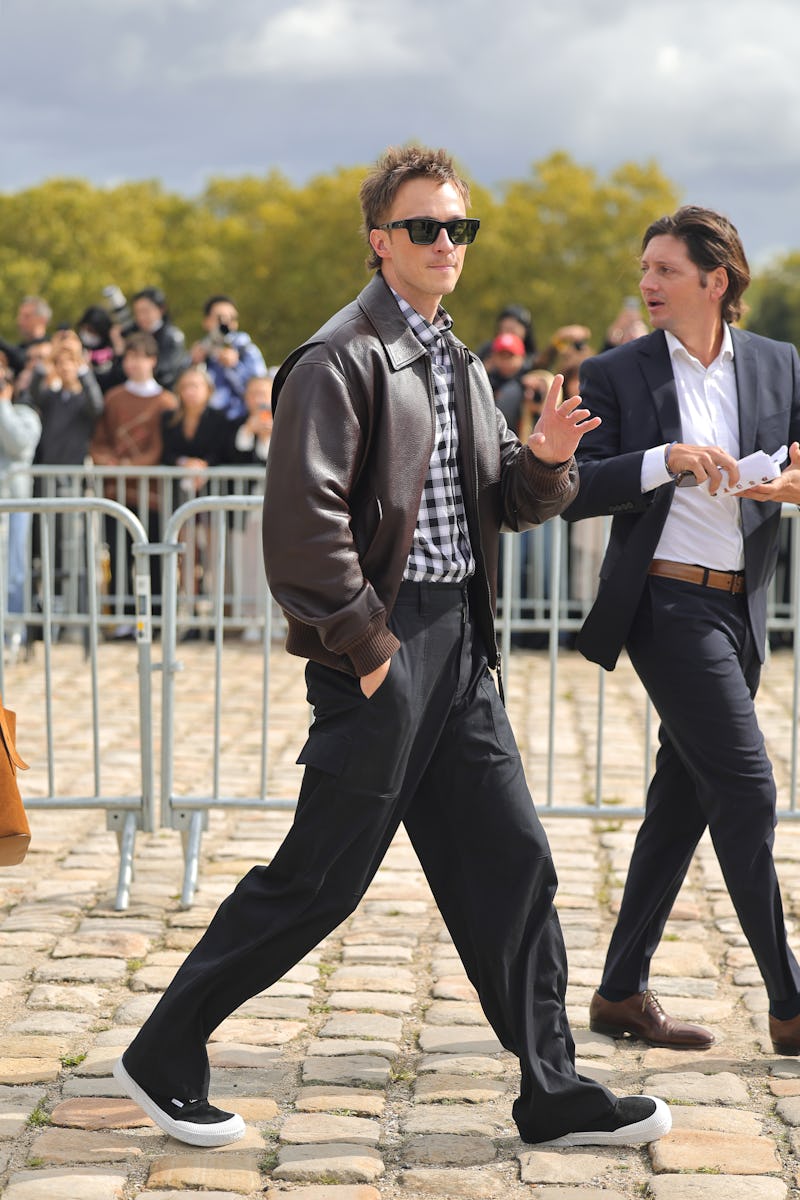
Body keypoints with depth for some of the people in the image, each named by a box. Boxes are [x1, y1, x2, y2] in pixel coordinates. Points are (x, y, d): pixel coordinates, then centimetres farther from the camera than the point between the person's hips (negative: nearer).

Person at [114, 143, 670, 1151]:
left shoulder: (460, 365, 18)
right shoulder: (342, 358, -11)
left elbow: (504, 505, 21)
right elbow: (303, 513, -19)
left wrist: (545, 460, -1)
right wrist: (367, 642, -18)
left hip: (459, 646, 8)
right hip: (382, 645, -8)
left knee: (509, 862, 7)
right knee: (319, 878, -3)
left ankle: (552, 1095, 15)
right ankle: (163, 1055, 12)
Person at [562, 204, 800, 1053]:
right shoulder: (617, 375, -1)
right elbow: (572, 493, -8)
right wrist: (662, 463, -21)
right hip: (666, 601, -5)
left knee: (684, 795, 9)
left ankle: (622, 992, 20)